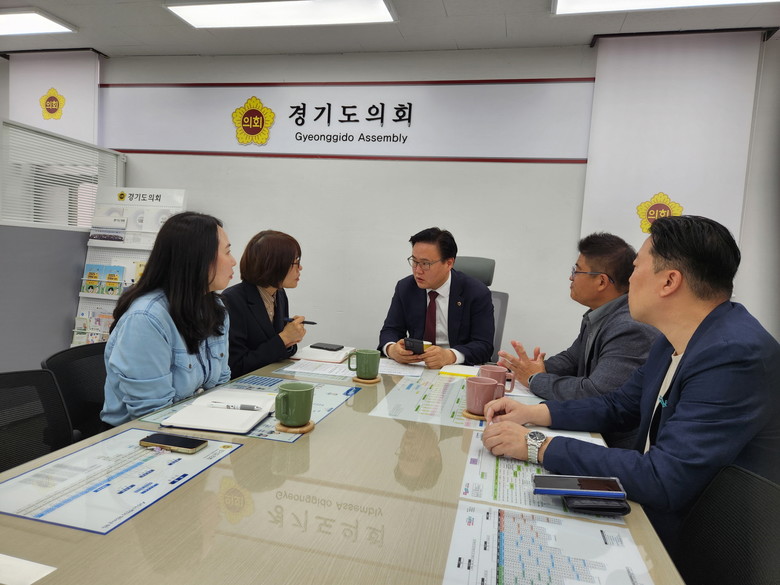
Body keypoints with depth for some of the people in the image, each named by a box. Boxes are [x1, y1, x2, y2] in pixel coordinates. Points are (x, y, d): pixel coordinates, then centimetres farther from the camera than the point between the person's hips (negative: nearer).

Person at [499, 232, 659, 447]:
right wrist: (526, 370, -5)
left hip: (617, 444, -8)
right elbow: (571, 359, 15)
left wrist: (536, 379, -16)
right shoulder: (596, 316, 5)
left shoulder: (632, 329, -25)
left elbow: (595, 395, -31)